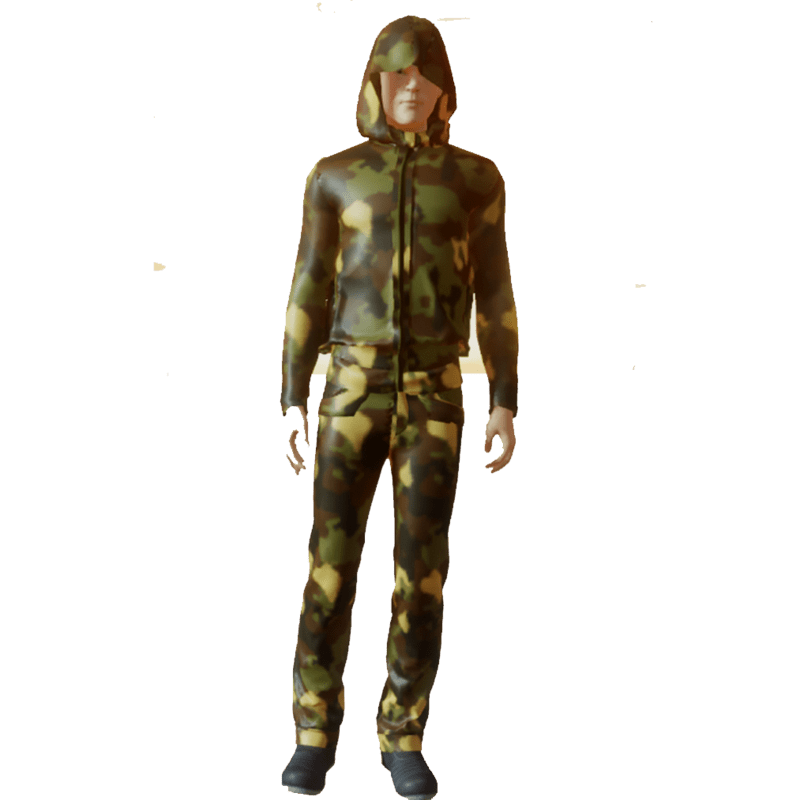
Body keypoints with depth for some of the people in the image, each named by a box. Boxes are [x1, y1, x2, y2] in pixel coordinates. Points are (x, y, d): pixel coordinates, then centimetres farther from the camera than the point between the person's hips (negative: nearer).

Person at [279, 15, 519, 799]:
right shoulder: (334, 175, 7)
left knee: (422, 567, -2)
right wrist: (291, 402, 1)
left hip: (434, 394, 0)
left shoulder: (476, 178, 7)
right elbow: (308, 294, 6)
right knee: (332, 560, -4)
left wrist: (507, 402, -2)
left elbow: (495, 296, 6)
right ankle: (315, 734, 9)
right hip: (354, 387, 0)